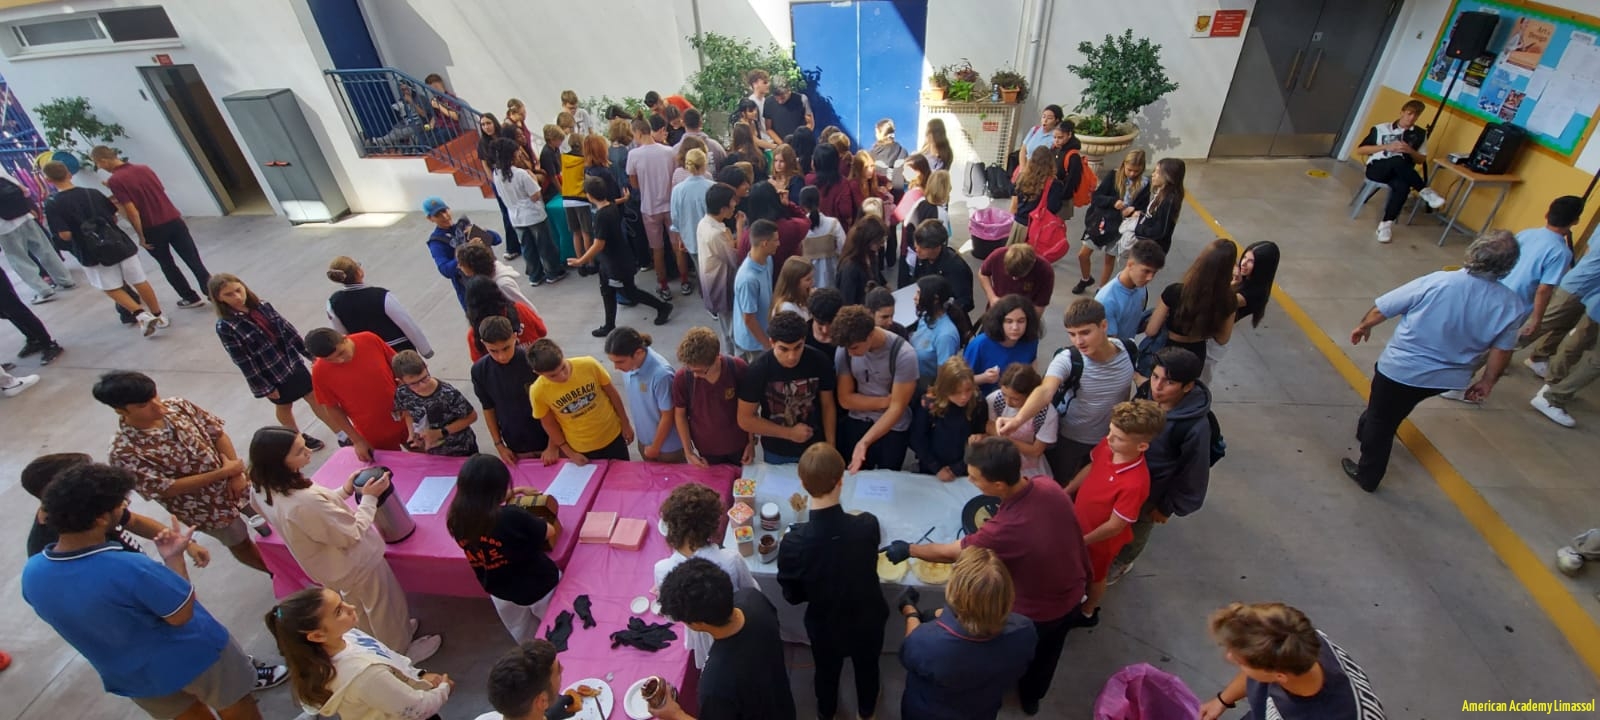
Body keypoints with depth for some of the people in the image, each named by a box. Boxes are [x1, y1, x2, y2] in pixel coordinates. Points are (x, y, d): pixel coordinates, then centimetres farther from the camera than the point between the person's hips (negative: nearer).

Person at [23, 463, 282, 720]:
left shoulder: (32, 573, -17)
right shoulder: (130, 568, -39)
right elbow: (182, 614, -24)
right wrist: (174, 558, -15)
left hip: (130, 676, 6)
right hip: (190, 657, -6)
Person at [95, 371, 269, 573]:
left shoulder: (177, 406, -15)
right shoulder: (124, 452, -27)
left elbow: (218, 433, -7)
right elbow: (167, 489, -26)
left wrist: (236, 473, -18)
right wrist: (224, 472, -28)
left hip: (237, 482, 4)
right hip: (207, 508, -4)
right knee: (240, 545, 21)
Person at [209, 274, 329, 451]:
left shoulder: (263, 307, -4)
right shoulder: (225, 326, -18)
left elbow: (288, 330, 4)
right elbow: (242, 361, -16)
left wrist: (309, 353, 6)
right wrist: (265, 387, -14)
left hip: (293, 362, 4)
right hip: (271, 375, -4)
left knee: (315, 397, 13)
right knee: (284, 407, 18)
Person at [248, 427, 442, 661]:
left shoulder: (262, 490, -15)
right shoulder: (305, 502, -42)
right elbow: (352, 534, -27)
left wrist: (344, 491, -4)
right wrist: (369, 498, -18)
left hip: (328, 567, 8)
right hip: (354, 563, -8)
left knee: (359, 606, 33)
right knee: (384, 605, 20)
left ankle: (376, 644, 57)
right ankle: (401, 649, 43)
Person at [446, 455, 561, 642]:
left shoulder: (457, 519, -21)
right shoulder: (513, 517, -37)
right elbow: (550, 532, -15)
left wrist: (515, 492, 12)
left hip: (501, 594, 5)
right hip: (540, 587, -5)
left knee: (527, 643, 31)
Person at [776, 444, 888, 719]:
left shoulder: (793, 542, -34)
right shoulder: (868, 525, -33)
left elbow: (793, 596, -16)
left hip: (825, 626, 0)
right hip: (868, 621, 1)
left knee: (827, 672, 32)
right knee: (867, 668, 32)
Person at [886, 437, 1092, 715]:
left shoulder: (1004, 529, -42)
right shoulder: (1049, 486, -24)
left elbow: (949, 553, -25)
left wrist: (907, 550, -10)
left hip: (1035, 613, -5)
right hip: (1074, 593, 5)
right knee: (1047, 654, 32)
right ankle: (1032, 698, 59)